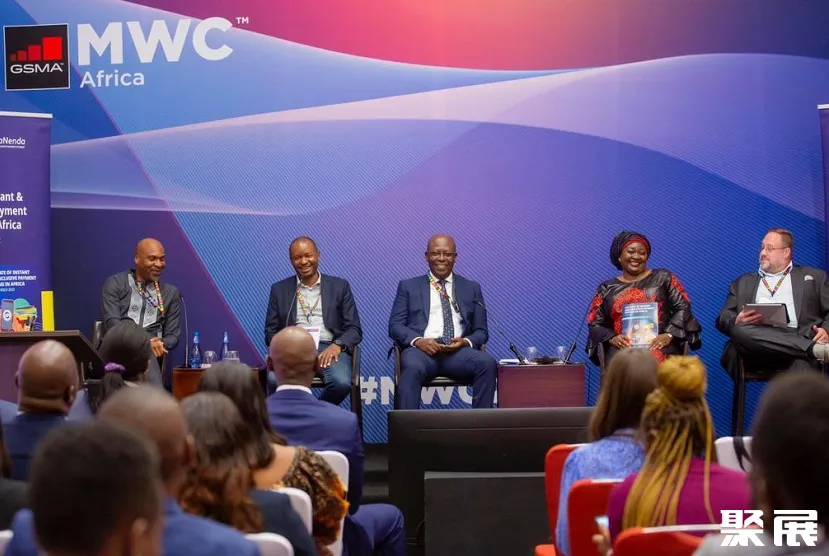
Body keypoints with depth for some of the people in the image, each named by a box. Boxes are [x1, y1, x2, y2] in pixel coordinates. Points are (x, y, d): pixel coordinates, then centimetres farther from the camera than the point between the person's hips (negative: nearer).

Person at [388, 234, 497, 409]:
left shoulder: (471, 288, 21)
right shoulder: (409, 287, 18)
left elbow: (481, 331, 17)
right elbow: (395, 325, 9)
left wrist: (466, 342, -7)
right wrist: (418, 340, -12)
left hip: (458, 350, 2)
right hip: (421, 349, -1)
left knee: (487, 362, -31)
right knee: (412, 368, -38)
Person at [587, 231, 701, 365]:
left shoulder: (663, 278, 15)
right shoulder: (607, 288, 18)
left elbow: (683, 308, 8)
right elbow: (595, 325, 16)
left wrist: (669, 335, -8)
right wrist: (611, 338, -5)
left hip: (660, 347, 0)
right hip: (622, 351, 1)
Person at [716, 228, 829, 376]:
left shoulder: (814, 277, 25)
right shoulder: (744, 282, 29)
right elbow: (722, 319, 20)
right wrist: (737, 322, -5)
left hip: (797, 340, -1)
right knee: (740, 330, -36)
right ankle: (816, 349, -43)